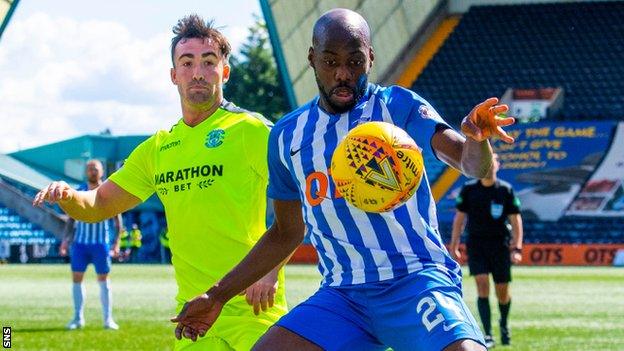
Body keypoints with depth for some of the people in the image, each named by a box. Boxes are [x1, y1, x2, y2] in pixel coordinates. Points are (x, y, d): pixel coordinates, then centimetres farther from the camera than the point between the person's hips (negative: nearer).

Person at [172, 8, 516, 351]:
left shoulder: (398, 106, -1)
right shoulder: (288, 134, 12)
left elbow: (472, 164, -15)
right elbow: (286, 233, 24)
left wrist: (477, 139, -39)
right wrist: (217, 296, 21)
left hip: (416, 279, -4)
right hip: (342, 295, 4)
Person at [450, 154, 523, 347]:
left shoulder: (506, 190, -1)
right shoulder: (468, 189, 1)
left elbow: (515, 220, 0)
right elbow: (460, 217, 6)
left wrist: (517, 248, -8)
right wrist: (454, 245, 1)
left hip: (500, 244, 0)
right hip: (476, 244, 0)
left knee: (502, 291, 6)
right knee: (483, 286, -14)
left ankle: (504, 324, 36)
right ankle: (487, 335, -13)